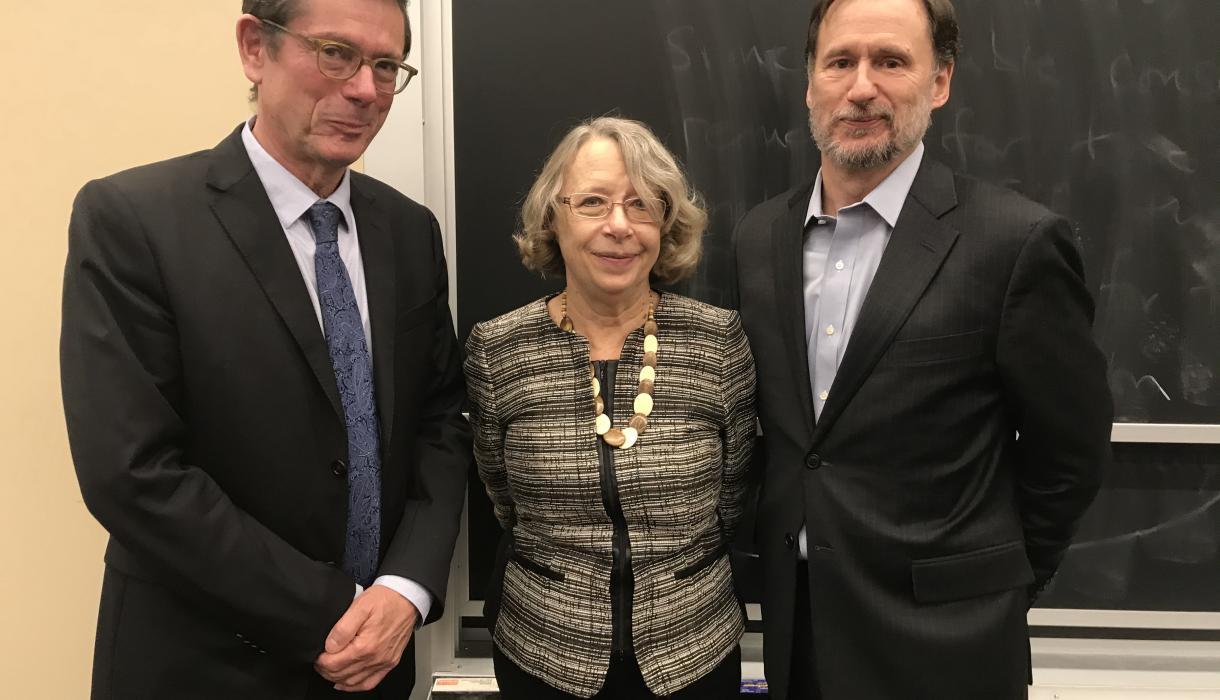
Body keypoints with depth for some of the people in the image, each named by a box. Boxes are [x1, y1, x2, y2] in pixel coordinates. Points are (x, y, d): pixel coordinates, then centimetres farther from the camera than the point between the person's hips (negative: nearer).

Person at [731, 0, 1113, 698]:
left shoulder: (1016, 241, -15)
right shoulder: (759, 236, 1)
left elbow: (1070, 451, -6)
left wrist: (989, 589, 2)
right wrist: (779, 547, 9)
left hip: (939, 639, -4)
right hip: (795, 620, 5)